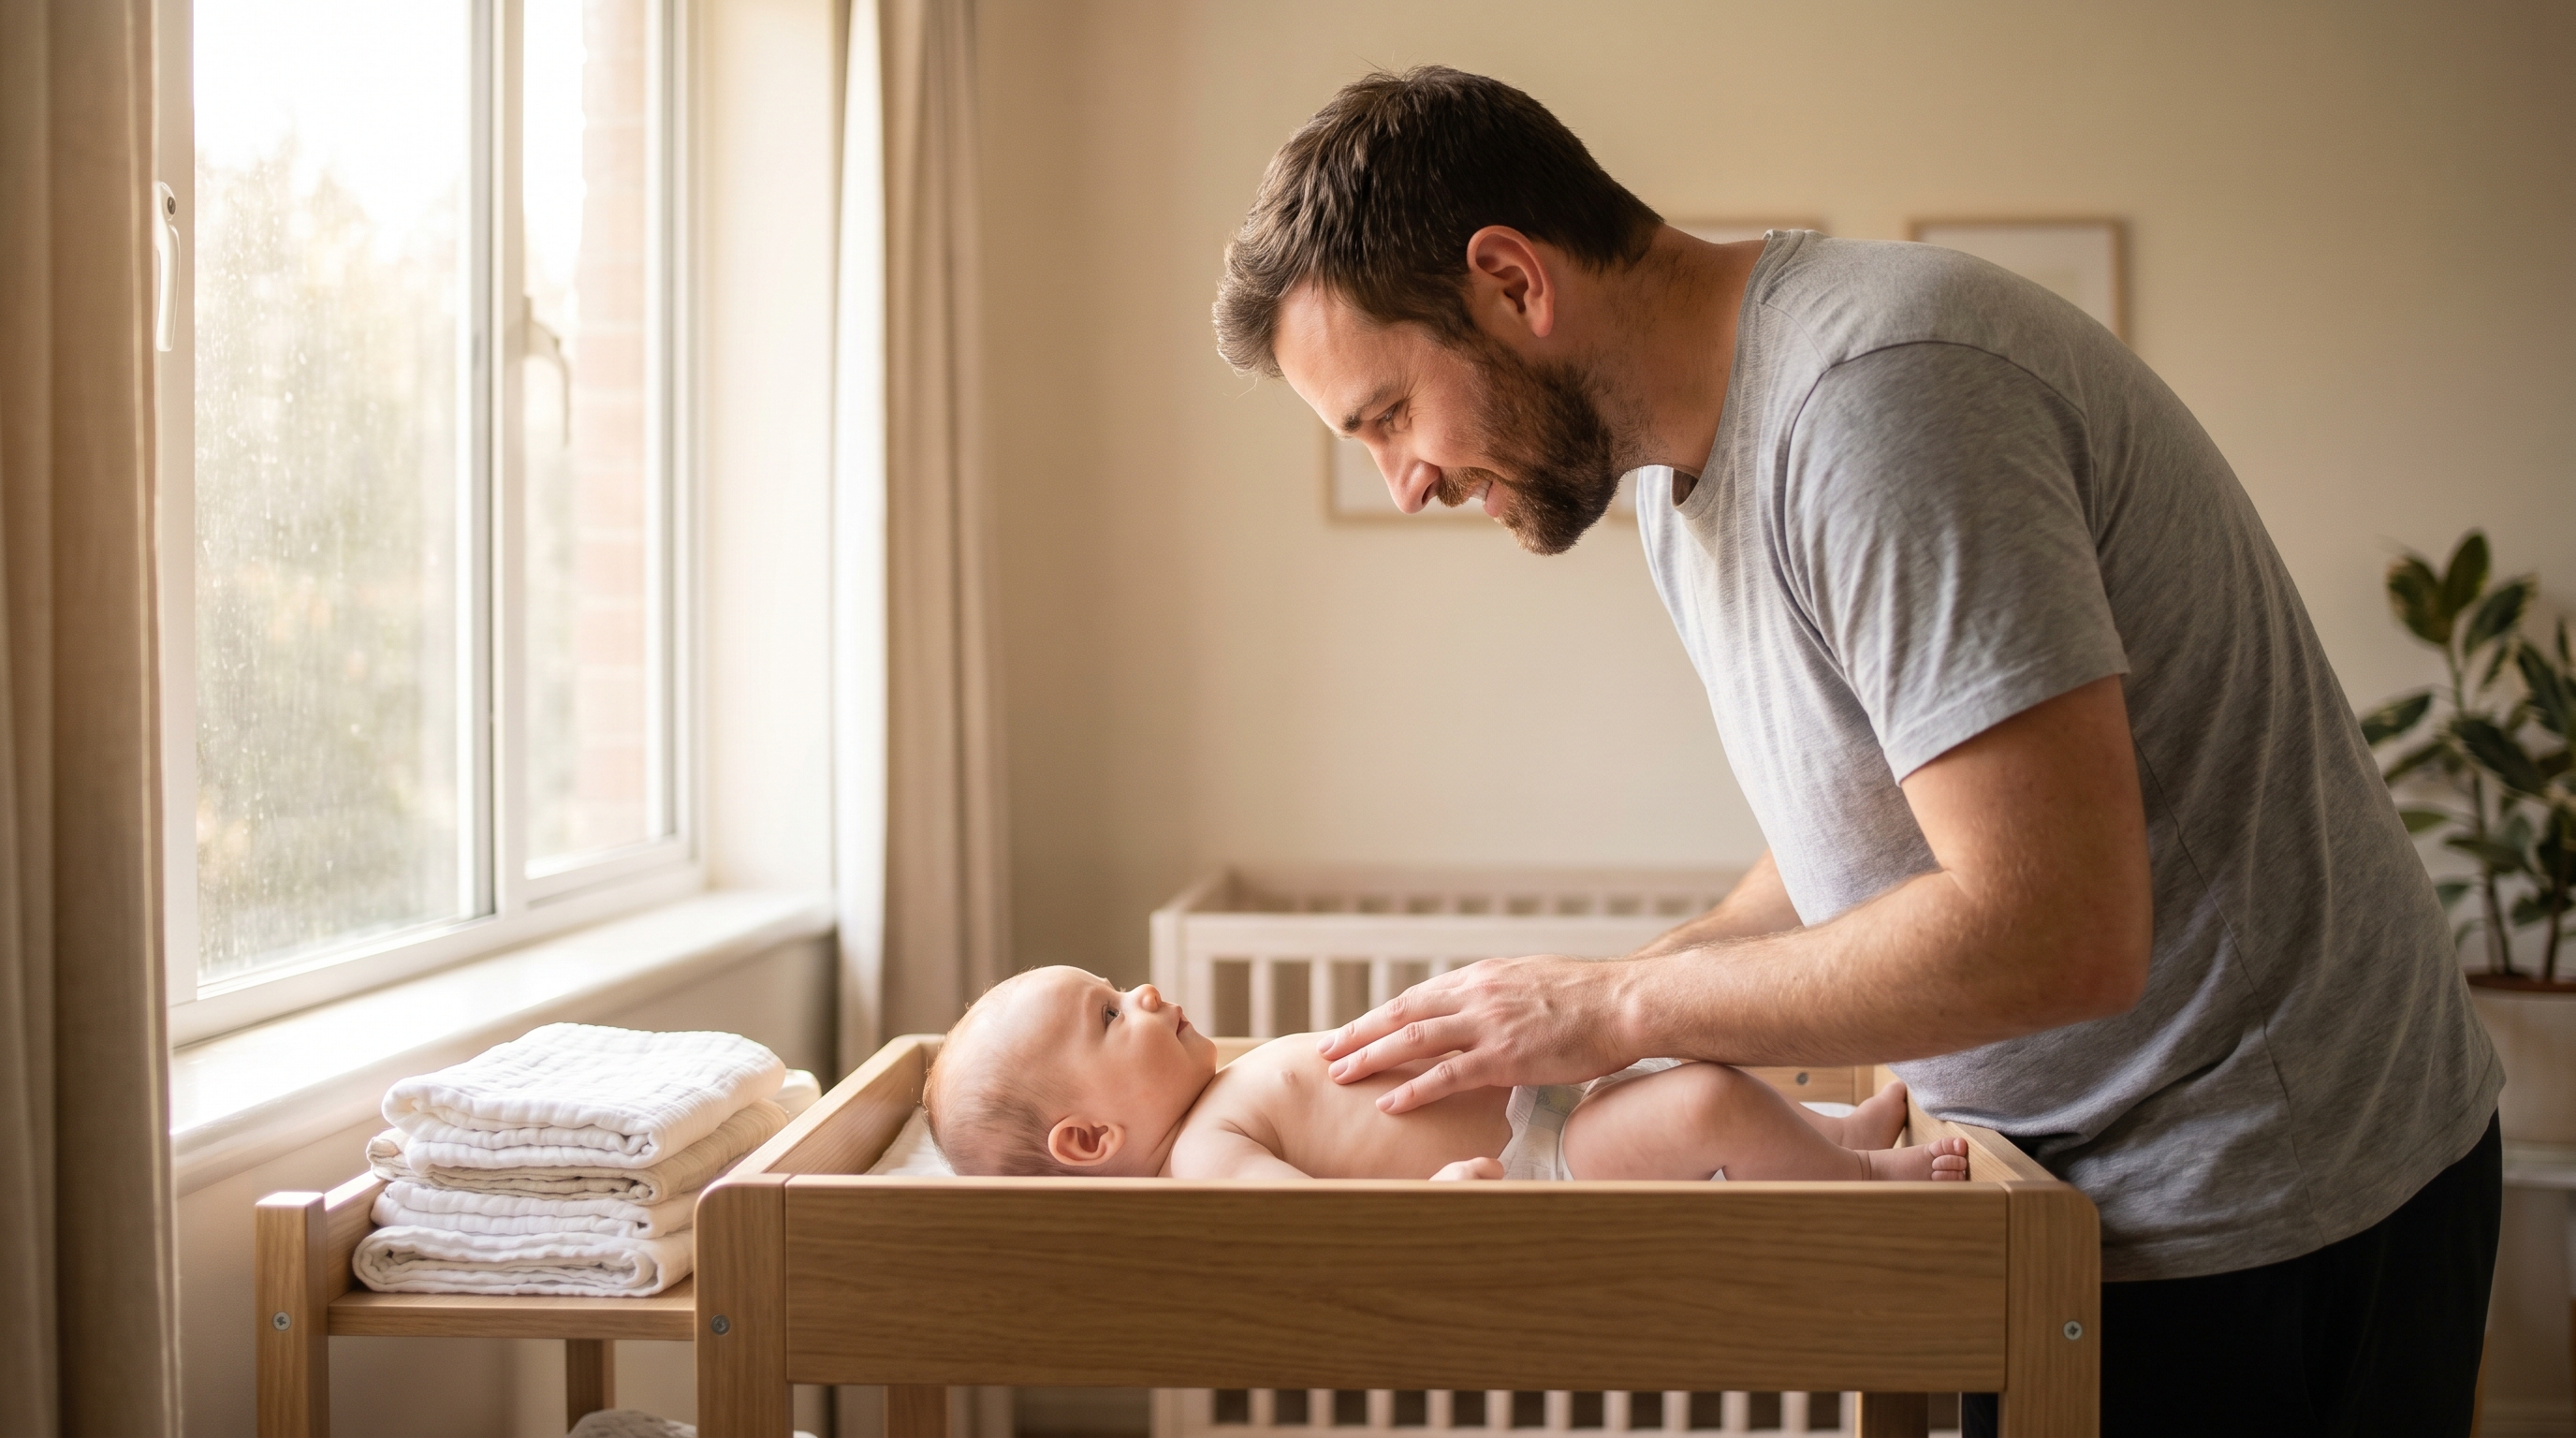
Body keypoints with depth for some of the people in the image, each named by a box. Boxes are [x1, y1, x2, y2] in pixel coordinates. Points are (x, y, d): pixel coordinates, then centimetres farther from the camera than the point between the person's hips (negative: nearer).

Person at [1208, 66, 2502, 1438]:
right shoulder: (1679, 457, 5)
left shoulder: (1876, 394, -26)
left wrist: (1618, 1007, -19)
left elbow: (2053, 933, -30)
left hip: (2252, 1210, -8)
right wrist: (1545, 1021, 0)